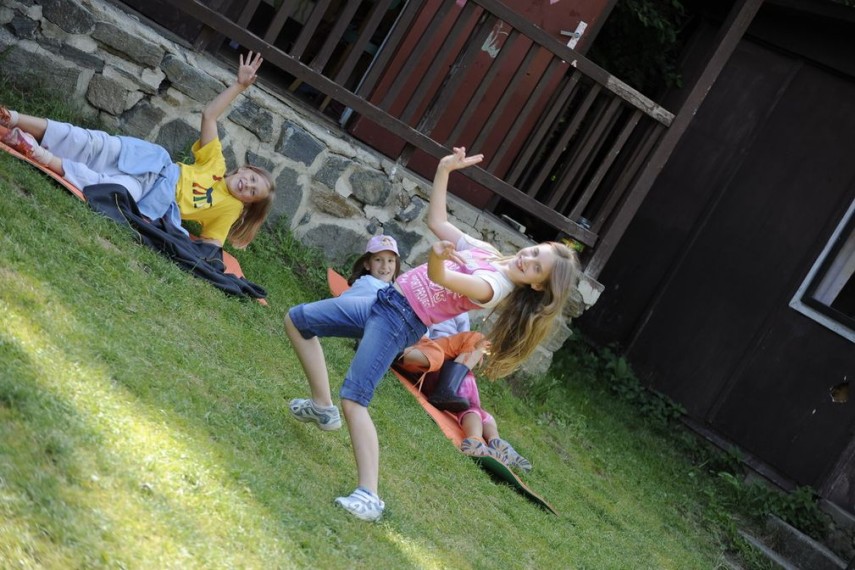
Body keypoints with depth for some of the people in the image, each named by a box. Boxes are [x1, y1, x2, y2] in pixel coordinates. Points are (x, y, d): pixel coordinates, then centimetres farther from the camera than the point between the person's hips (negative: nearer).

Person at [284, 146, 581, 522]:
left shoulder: (492, 286, -19)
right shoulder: (484, 251, 7)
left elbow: (441, 278, -38)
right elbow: (436, 220, 17)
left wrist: (436, 260, -60)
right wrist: (444, 171, 8)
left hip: (401, 323, -9)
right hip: (383, 301, 10)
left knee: (354, 399, -26)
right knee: (297, 320, 19)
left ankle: (369, 497, -31)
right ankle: (323, 407, 23)